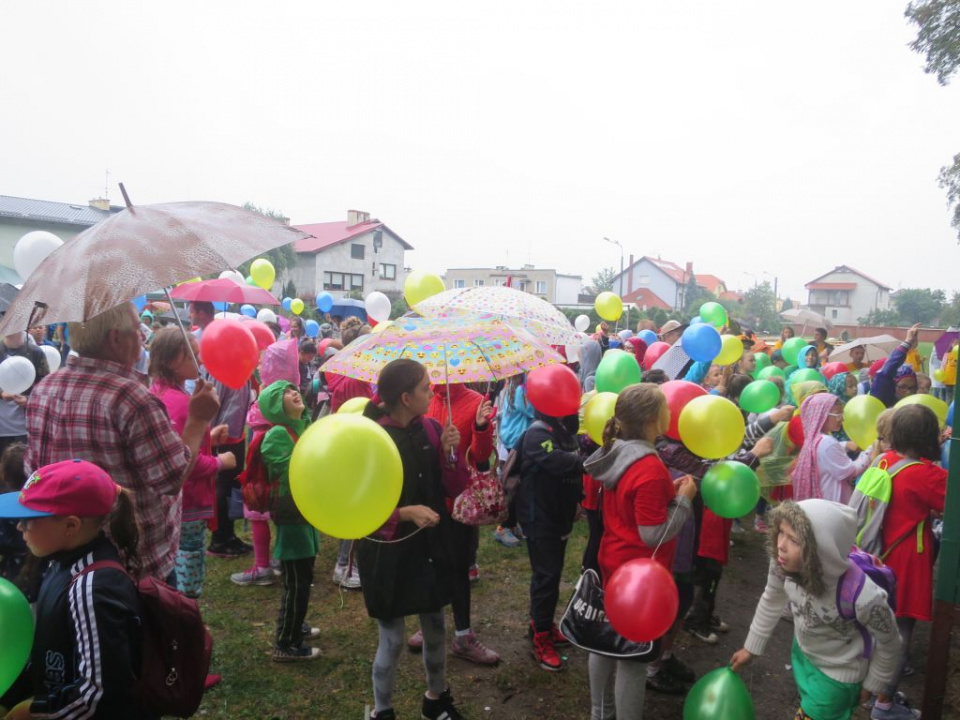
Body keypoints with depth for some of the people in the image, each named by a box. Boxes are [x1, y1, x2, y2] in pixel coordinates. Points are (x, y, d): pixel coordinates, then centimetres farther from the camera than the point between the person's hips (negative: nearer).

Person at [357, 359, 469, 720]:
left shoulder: (431, 430, -2)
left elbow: (455, 489, 2)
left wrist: (449, 453, -15)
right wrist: (403, 512, -27)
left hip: (429, 548, 5)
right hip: (387, 553, -5)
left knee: (435, 629, 20)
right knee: (392, 641, 7)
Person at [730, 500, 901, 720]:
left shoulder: (862, 597, -41)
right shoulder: (784, 563, -29)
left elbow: (889, 643, -17)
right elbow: (771, 600, -6)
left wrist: (871, 685, 0)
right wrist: (750, 647, 7)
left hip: (837, 675, -5)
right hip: (802, 653, 5)